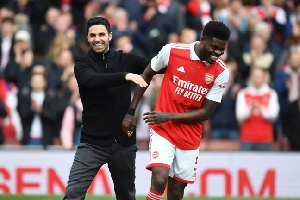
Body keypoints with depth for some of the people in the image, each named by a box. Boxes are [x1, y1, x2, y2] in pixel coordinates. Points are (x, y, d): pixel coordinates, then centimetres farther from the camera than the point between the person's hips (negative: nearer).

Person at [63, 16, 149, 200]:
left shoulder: (125, 60, 7)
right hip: (93, 143, -2)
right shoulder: (83, 65, -1)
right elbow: (93, 81, -23)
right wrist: (126, 76, -36)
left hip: (124, 142, 2)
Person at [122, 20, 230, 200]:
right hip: (163, 131, -2)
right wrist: (131, 112, 5)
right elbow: (147, 75, 6)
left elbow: (206, 112, -7)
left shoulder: (221, 72, -9)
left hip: (190, 138, 2)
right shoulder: (172, 51, -11)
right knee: (159, 181, -22)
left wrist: (169, 116, -17)